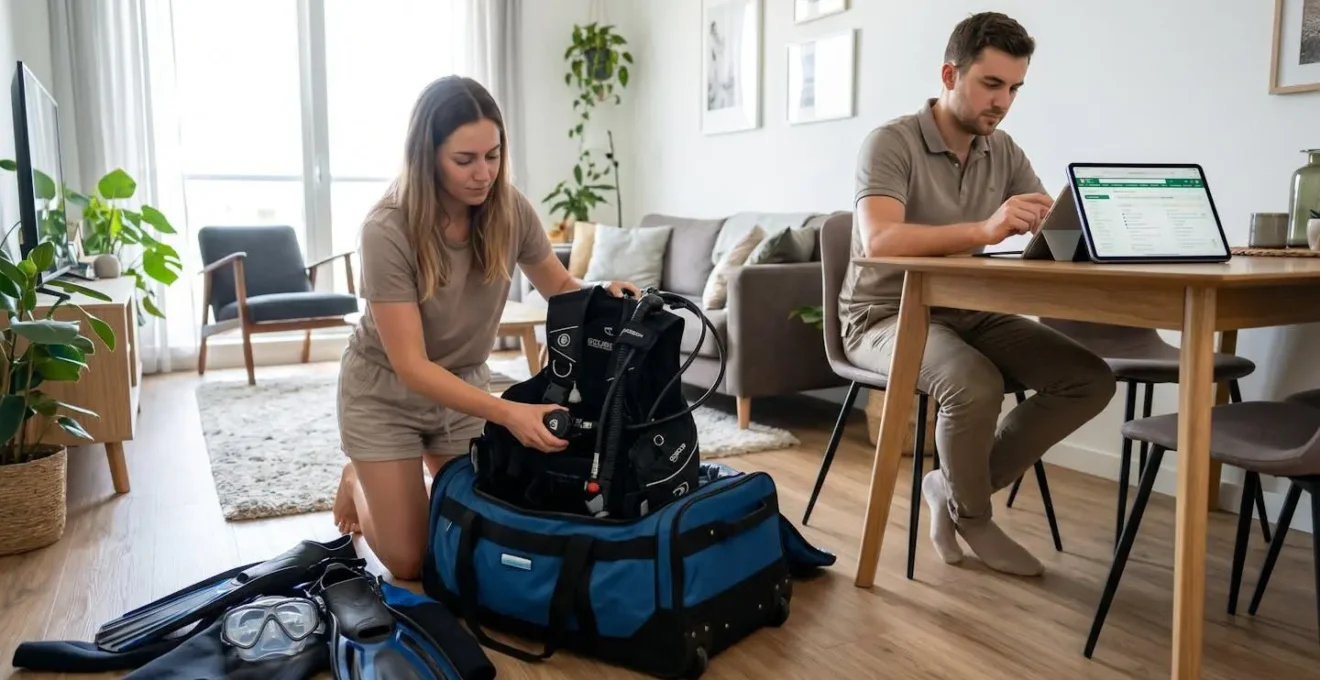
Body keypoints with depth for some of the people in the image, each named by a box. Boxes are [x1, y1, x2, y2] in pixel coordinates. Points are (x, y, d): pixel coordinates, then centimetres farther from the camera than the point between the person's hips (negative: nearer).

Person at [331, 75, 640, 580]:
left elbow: (560, 286, -1)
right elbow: (411, 366, -30)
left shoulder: (510, 209, -16)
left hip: (465, 383, 4)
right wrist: (507, 412, -42)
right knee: (409, 561, 2)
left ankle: (397, 476, 36)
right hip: (387, 391, -4)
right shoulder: (388, 230, -30)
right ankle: (359, 481, 32)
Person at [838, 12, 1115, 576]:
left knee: (1091, 380, -8)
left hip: (970, 314, 7)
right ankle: (972, 515, -3)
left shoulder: (1004, 152, 7)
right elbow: (880, 242, -32)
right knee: (975, 384, -35)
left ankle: (955, 488, 2)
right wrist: (983, 231, -44)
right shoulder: (891, 143, -15)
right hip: (887, 316, -7)